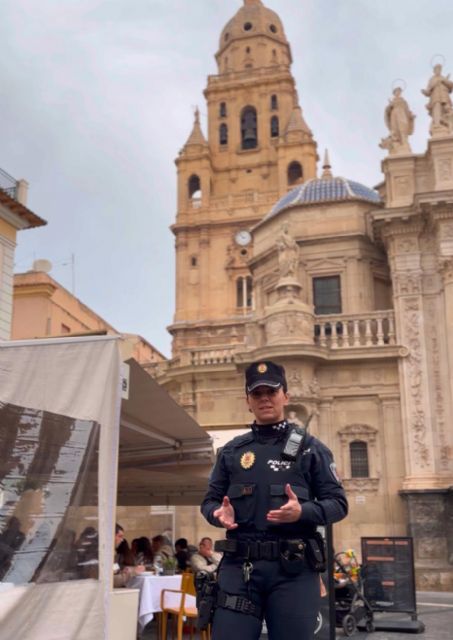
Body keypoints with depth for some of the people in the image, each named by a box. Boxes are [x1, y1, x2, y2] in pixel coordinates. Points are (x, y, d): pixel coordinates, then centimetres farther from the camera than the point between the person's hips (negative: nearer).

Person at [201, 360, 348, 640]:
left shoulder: (310, 447, 5)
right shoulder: (231, 451, 14)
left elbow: (338, 503, 2)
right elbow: (210, 500, 16)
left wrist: (302, 512, -18)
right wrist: (219, 513, -8)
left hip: (294, 569, -2)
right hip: (239, 566, 2)